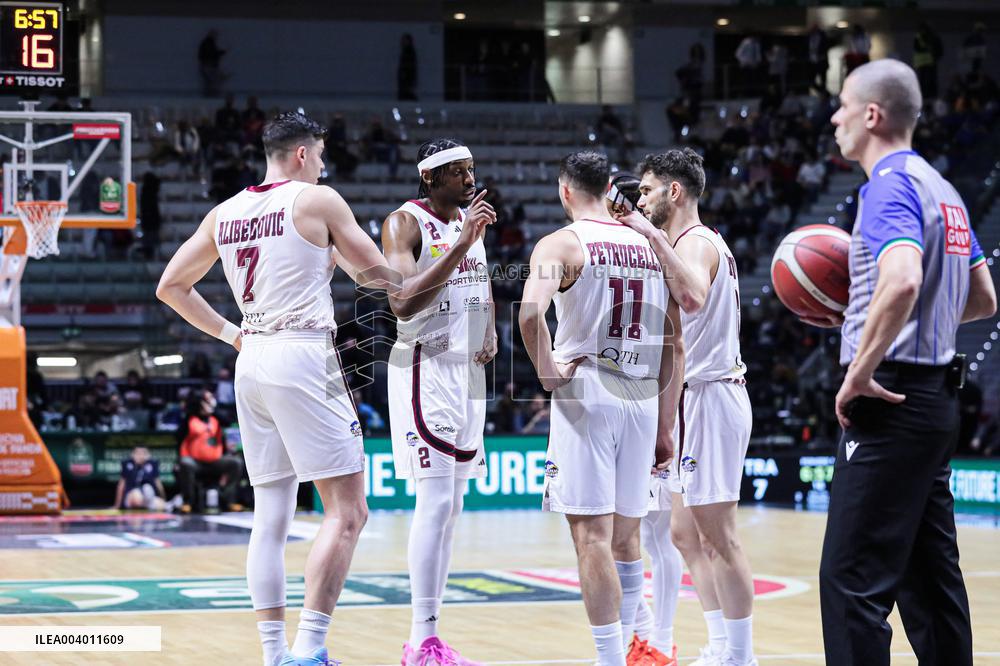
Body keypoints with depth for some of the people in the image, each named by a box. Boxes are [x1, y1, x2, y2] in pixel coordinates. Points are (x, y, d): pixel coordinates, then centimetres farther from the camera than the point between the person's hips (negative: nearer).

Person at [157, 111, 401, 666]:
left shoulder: (223, 214, 14)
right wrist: (336, 254, 18)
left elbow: (170, 287, 20)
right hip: (304, 357, -7)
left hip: (252, 363, 7)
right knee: (346, 512, -5)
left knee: (270, 519, 8)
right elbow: (381, 276, 0)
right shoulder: (317, 200, -3)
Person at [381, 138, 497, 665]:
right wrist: (461, 244, -27)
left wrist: (491, 329, 8)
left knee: (451, 508, 8)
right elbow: (403, 302, -24)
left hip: (469, 370, 8)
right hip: (425, 368, -8)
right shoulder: (405, 223, -11)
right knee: (436, 503, -14)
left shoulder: (471, 218, 12)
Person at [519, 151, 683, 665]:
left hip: (586, 395, -6)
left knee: (592, 537, -5)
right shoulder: (651, 246, 14)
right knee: (624, 537, 16)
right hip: (643, 399, 6)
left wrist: (547, 372, -9)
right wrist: (665, 425, 16)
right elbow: (674, 344, 13)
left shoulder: (561, 244, -3)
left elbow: (530, 312, -24)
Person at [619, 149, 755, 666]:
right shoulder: (700, 242, 19)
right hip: (696, 398, 11)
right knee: (685, 534, 13)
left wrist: (654, 238, -32)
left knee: (718, 536, -7)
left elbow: (693, 297, -36)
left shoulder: (694, 242, -13)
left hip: (707, 397, -11)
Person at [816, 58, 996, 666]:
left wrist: (859, 373, -22)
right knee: (930, 576, 13)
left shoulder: (890, 185, -12)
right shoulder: (941, 189, 17)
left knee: (853, 579, -10)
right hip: (936, 400, 10)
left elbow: (903, 280, -31)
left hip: (892, 403, -10)